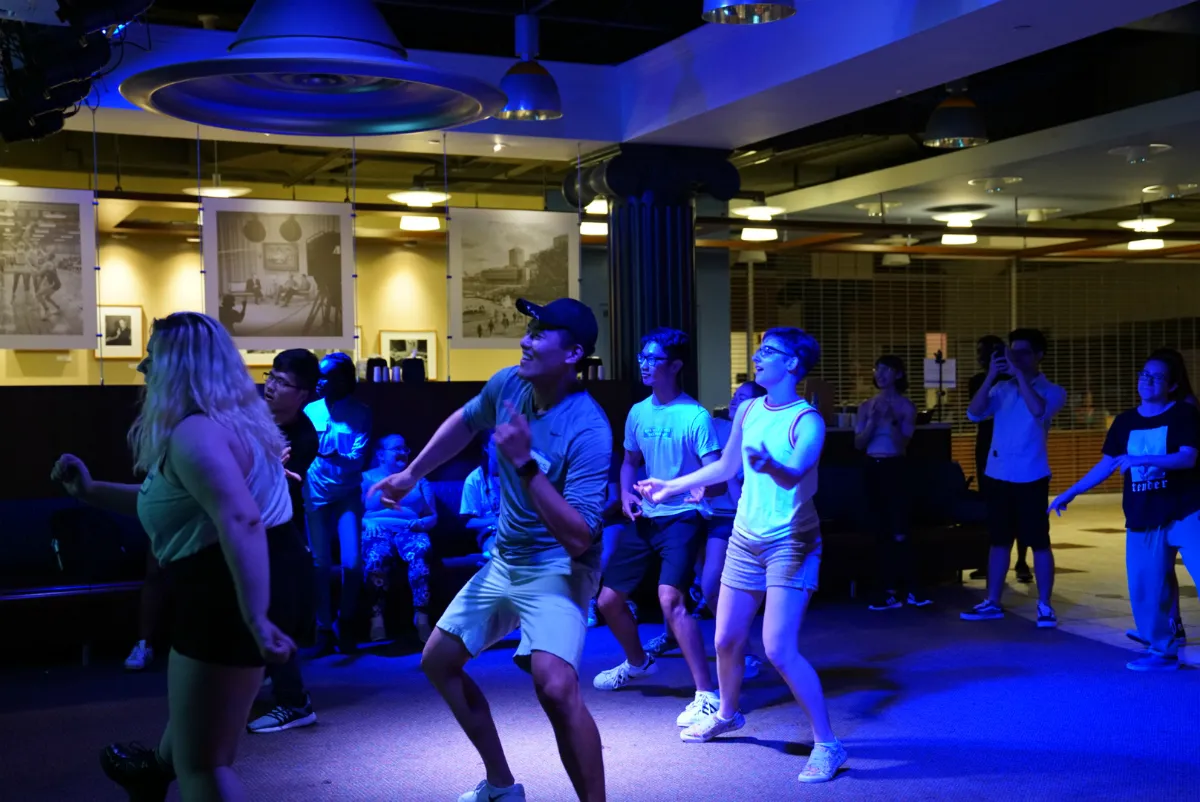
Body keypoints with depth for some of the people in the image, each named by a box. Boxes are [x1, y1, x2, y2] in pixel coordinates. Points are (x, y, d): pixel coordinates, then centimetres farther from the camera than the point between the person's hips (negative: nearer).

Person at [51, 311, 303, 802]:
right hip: (230, 594, 11)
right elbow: (168, 503, 25)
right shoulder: (223, 420, 14)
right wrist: (89, 491, 21)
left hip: (231, 600, -11)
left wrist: (257, 620, -39)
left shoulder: (192, 433, -20)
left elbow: (241, 523, -35)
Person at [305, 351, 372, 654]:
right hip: (316, 495, 2)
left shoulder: (360, 413, -6)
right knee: (321, 564, 0)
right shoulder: (310, 410, 1)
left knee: (351, 562, -8)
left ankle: (346, 624, 14)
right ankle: (324, 629, 11)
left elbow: (358, 459, -13)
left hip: (347, 495, -1)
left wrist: (327, 452, -27)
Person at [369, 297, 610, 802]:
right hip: (504, 561, 8)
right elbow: (465, 422, 16)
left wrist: (524, 462, -35)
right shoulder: (508, 384, -8)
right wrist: (411, 475, 17)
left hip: (557, 569, -8)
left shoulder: (588, 431, -27)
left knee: (555, 687, -31)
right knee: (438, 661, 17)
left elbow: (579, 537, -33)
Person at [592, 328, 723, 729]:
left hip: (681, 518, -7)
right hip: (644, 517, 7)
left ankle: (707, 695, -22)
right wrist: (626, 495, 2)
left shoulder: (696, 417, -13)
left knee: (670, 598, -28)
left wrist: (675, 488, -33)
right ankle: (637, 663, 42)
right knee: (608, 600, 13)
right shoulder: (638, 412, 6)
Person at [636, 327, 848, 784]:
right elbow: (726, 467, 19)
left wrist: (769, 464, -55)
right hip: (745, 539, 6)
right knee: (726, 640, 14)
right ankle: (726, 715, 39)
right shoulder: (748, 411, 4)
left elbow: (794, 474, -33)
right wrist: (673, 486, 26)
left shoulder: (807, 420, -15)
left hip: (791, 544, -6)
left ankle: (827, 744, -3)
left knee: (779, 650, -16)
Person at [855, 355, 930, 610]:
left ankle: (910, 589, 1)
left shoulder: (906, 406, -3)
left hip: (896, 469, -4)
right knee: (882, 531, 7)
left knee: (899, 531, -9)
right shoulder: (866, 405, 7)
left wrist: (890, 419, -22)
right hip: (873, 469, 4)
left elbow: (902, 443, -11)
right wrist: (873, 420, -13)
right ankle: (889, 589, 12)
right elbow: (859, 443, 0)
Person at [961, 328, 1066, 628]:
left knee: (1038, 542, -1)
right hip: (998, 474, 4)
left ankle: (1044, 606, 8)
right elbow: (974, 414, -5)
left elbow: (1039, 411, -24)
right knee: (999, 540, 12)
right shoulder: (1001, 388, 8)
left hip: (1030, 477, -4)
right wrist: (991, 376, -13)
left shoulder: (1051, 391, -2)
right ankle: (992, 603, 19)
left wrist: (1019, 373, -22)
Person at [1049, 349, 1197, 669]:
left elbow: (1188, 458, -17)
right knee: (1145, 588, 3)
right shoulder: (1126, 421, 9)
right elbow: (1106, 464, 13)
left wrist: (1140, 459, -27)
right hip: (1142, 518, 4)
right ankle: (1163, 650, 15)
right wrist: (1070, 493, 11)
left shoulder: (1184, 414, -4)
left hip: (1184, 512, -4)